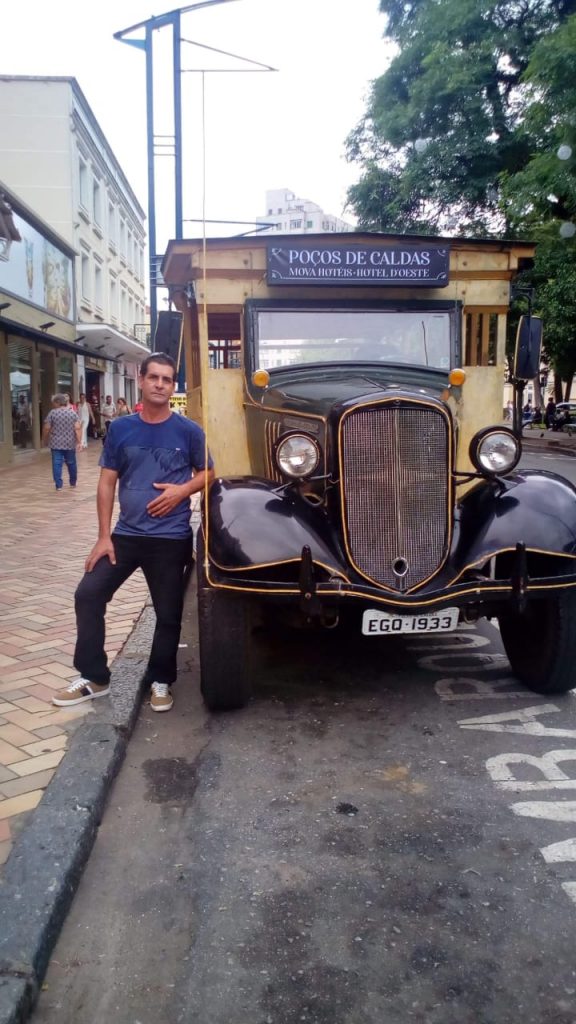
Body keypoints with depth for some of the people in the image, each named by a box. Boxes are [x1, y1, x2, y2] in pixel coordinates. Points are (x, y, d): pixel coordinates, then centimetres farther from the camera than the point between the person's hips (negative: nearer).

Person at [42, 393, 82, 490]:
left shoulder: (52, 413, -5)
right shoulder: (73, 412, 0)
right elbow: (78, 428, -8)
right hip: (70, 443, 2)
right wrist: (79, 441, -7)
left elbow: (46, 428, -5)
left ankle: (59, 485, -5)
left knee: (57, 464, -1)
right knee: (71, 463, 15)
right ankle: (73, 483, 26)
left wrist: (45, 440, 9)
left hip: (56, 443, -2)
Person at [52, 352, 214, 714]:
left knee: (168, 614, 6)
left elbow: (208, 474, 7)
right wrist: (104, 536, -3)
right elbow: (107, 482, 3)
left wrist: (182, 490, -14)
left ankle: (161, 681, 27)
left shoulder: (189, 431, -4)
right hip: (126, 534, 2)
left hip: (171, 538, -2)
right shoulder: (120, 428, 2)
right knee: (88, 594, 0)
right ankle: (94, 678, 15)